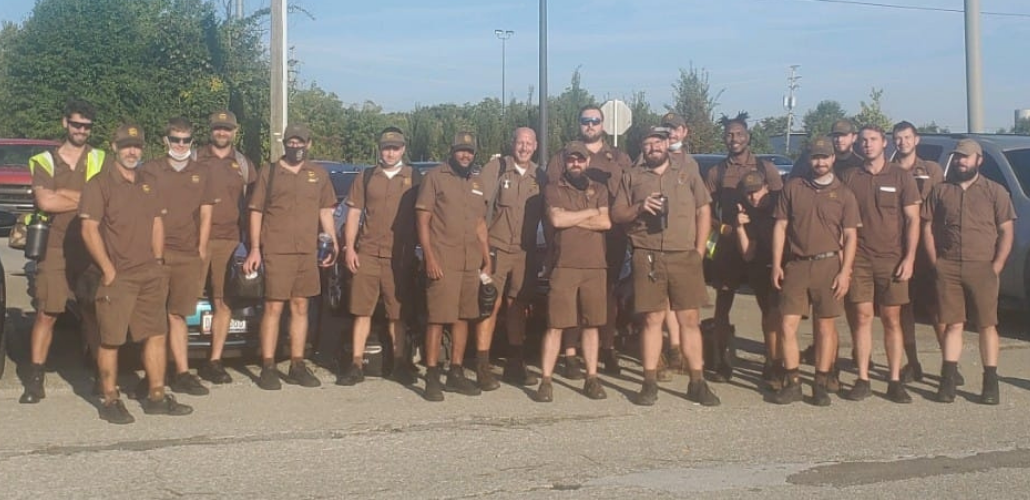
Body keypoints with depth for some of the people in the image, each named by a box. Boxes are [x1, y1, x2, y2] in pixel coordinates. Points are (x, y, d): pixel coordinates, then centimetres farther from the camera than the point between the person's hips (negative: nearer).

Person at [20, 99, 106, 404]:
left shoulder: (101, 161, 9)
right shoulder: (43, 162, 7)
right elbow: (45, 202, -9)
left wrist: (63, 194, -11)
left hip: (92, 250, 1)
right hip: (55, 250, 0)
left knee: (96, 315, 4)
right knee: (46, 314, 0)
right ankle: (35, 380, 5)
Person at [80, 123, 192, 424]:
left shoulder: (148, 184, 16)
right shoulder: (100, 184, -5)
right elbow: (89, 229, -11)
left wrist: (158, 261, 8)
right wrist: (108, 270, -14)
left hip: (150, 274, 7)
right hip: (117, 275, -6)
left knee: (157, 334, 7)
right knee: (111, 339, -2)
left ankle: (156, 397, 15)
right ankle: (109, 401, 6)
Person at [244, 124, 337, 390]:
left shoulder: (319, 174, 11)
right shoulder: (269, 172, 3)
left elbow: (325, 211, 16)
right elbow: (256, 212, 3)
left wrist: (332, 241, 4)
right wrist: (254, 249, -4)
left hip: (308, 251, 4)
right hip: (276, 251, -3)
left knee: (300, 307, 9)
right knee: (274, 307, -5)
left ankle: (297, 366, 15)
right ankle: (268, 368, -1)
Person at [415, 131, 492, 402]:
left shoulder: (477, 183, 16)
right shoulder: (435, 177, -2)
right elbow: (422, 220, -6)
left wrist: (487, 260, 14)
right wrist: (429, 258, -14)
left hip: (471, 263, 6)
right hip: (442, 262, -6)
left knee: (463, 318, 8)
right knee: (438, 319, -6)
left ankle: (456, 374, 15)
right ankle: (432, 377, -2)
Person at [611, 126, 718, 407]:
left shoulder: (687, 175, 14)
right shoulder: (632, 178, 13)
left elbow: (704, 212, 11)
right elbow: (616, 216, 10)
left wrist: (699, 249, 1)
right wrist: (639, 207, -10)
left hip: (685, 257, 0)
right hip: (647, 257, 0)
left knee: (689, 319, 0)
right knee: (652, 320, 1)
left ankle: (697, 382, 5)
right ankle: (650, 383, 6)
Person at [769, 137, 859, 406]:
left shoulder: (843, 194, 5)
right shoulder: (793, 188, 7)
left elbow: (850, 236, 2)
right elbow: (780, 227, 7)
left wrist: (845, 271, -8)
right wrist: (776, 265, 0)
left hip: (829, 265, -1)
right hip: (795, 265, 1)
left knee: (826, 326, 4)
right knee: (788, 325, -2)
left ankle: (821, 385, 12)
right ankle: (792, 383, 7)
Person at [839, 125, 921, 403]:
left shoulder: (901, 178, 5)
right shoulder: (849, 178, 7)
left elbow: (912, 220, 3)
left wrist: (909, 258, -6)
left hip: (892, 259, -1)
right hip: (858, 258, 1)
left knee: (892, 320, 2)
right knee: (862, 318, 0)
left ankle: (895, 381, 7)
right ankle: (862, 380, 5)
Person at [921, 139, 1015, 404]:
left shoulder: (995, 191, 5)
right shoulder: (940, 191, 10)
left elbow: (1006, 232, 2)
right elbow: (928, 228, 10)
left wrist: (996, 267, -7)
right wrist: (936, 263, 0)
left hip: (983, 269, -1)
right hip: (948, 270, 2)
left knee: (987, 325, 1)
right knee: (953, 325, 3)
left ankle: (991, 383, 5)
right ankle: (947, 381, 5)